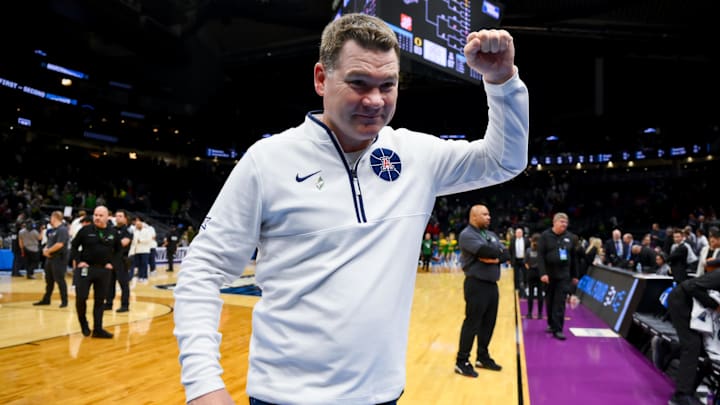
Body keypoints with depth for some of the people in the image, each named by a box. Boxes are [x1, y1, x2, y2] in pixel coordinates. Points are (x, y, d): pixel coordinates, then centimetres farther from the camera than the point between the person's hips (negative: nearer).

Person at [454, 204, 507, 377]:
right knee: (472, 323, -4)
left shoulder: (491, 234, 16)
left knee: (489, 323, 14)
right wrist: (498, 252, -5)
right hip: (476, 284, -8)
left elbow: (506, 254, 6)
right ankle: (462, 362, 5)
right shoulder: (467, 235, -9)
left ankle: (483, 357, 28)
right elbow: (485, 250, -24)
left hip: (492, 284, 8)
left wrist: (495, 259, -14)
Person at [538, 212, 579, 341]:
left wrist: (574, 276, 10)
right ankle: (551, 324, 28)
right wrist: (543, 273, -17)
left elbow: (574, 257, 10)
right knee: (549, 301, 11)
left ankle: (557, 329, -2)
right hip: (549, 274, -1)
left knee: (560, 303, -4)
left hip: (564, 275, 1)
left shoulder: (571, 237, 5)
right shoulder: (545, 236, -3)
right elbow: (540, 255, -8)